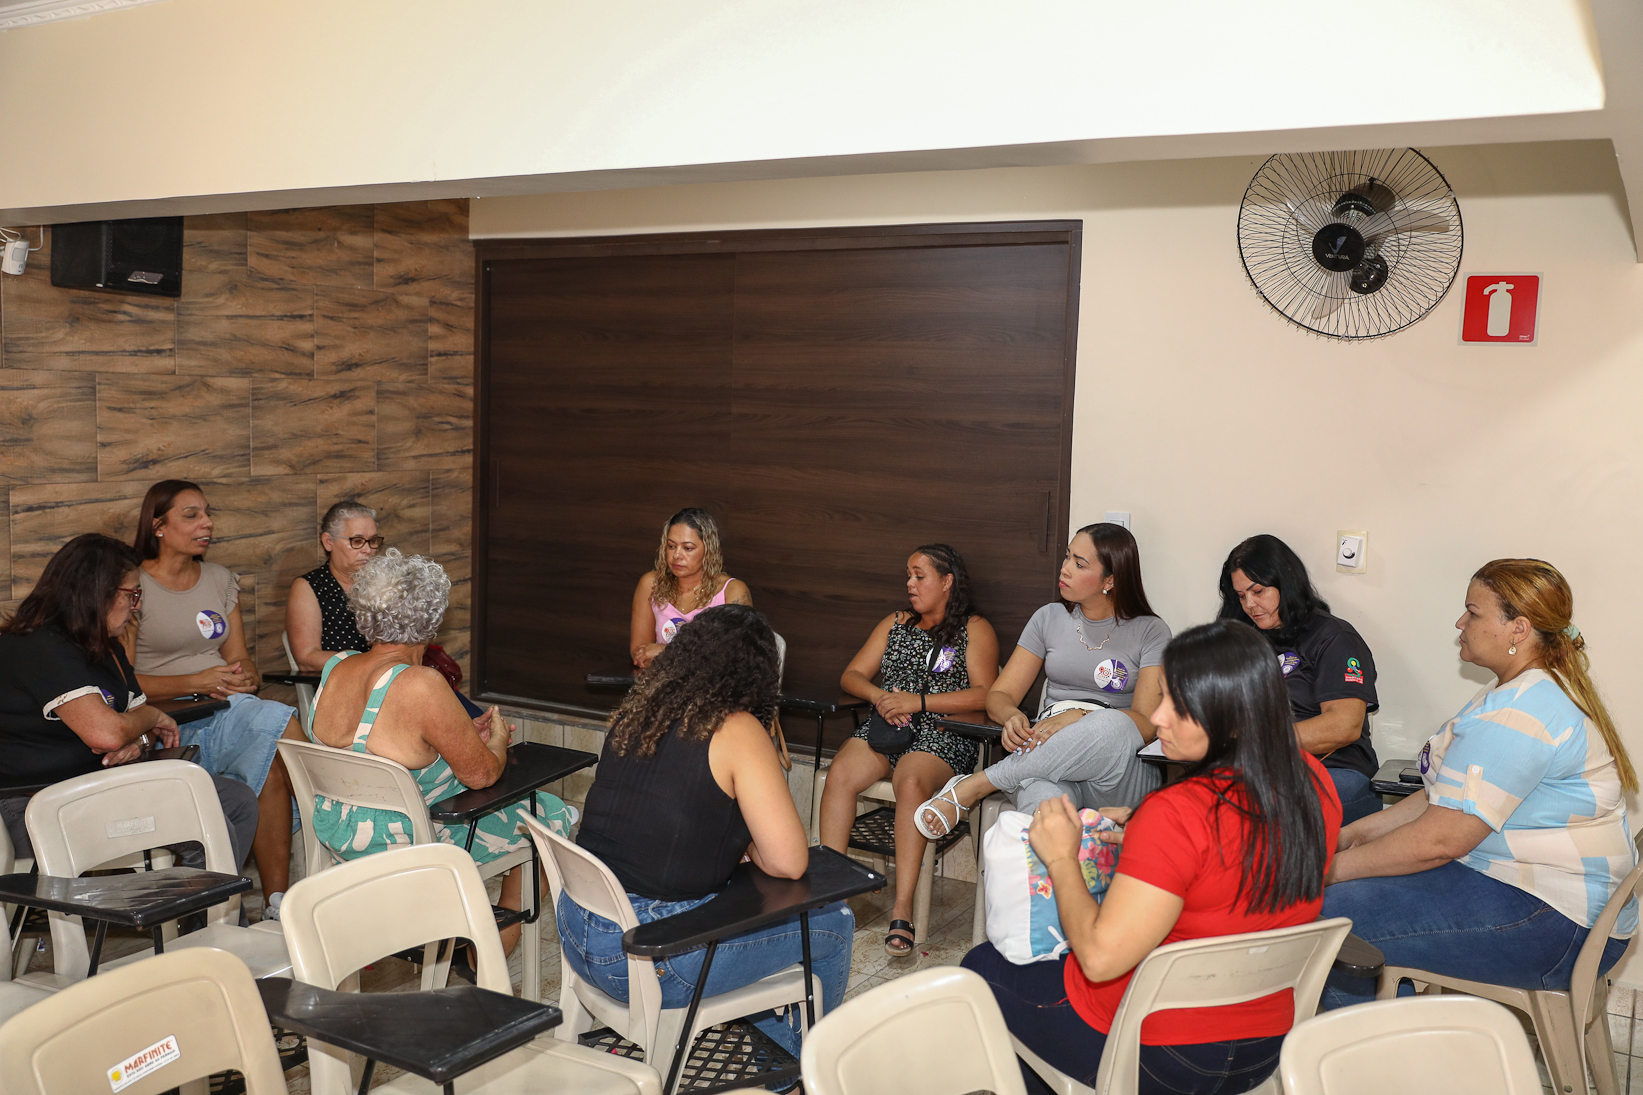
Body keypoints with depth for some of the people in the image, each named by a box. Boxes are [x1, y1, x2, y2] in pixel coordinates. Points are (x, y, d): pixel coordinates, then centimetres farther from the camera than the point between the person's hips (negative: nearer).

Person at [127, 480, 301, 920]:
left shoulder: (220, 580, 17)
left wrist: (246, 677, -7)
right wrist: (197, 682, -17)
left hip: (229, 709, 5)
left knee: (272, 766, -30)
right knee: (275, 723, -31)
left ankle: (277, 900, -27)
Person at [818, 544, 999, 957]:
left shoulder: (975, 629, 8)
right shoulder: (895, 624, 23)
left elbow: (984, 695, -7)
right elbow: (851, 675, 17)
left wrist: (918, 701, -13)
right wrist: (880, 696, -5)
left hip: (941, 736, -4)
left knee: (911, 782, -36)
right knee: (839, 774, -26)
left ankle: (902, 909, -36)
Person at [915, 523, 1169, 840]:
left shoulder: (1150, 632, 4)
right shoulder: (1050, 618, 15)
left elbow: (1148, 723, -7)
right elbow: (999, 696, 12)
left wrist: (1077, 718, -25)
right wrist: (1012, 716, -14)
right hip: (1048, 759, 1)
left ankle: (975, 786, -28)